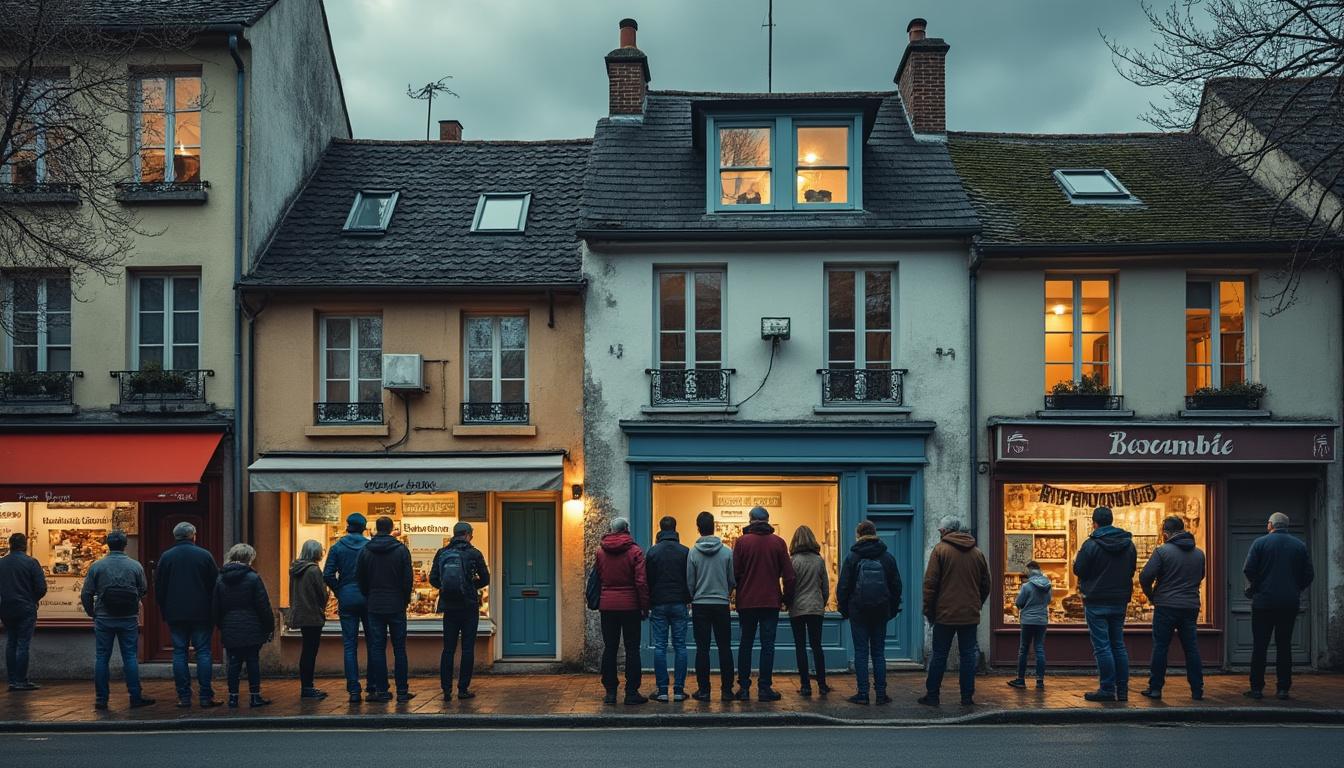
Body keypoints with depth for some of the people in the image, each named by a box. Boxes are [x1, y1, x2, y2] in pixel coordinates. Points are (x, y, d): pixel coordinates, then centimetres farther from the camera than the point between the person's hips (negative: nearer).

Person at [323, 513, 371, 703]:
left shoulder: (338, 547, 0)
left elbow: (328, 575, -5)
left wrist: (339, 592, 7)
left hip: (347, 599, 0)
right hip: (368, 599, 0)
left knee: (350, 646, 2)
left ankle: (353, 690, -3)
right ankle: (373, 686, 11)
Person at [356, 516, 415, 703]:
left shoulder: (366, 551, 1)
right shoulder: (401, 550, -5)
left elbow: (360, 578, 5)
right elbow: (409, 578, -5)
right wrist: (405, 600, 8)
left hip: (375, 607, 1)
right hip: (397, 606, -1)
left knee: (377, 648, 6)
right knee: (399, 649, 3)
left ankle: (381, 690, 4)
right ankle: (402, 691, 2)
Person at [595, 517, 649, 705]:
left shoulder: (600, 551, 4)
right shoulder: (635, 551, -7)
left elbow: (597, 579, 8)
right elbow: (641, 582, -10)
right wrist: (645, 606, -4)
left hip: (607, 605, 3)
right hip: (630, 605, -3)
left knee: (609, 648, 8)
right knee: (632, 649, 3)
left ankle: (610, 692, 8)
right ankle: (632, 692, 2)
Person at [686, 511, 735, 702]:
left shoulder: (693, 553, -5)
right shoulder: (727, 552, -4)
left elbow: (689, 582, -1)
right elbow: (733, 580, 1)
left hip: (700, 605, 0)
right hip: (722, 604, 0)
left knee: (702, 649, 4)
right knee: (724, 648, 6)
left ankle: (703, 690, 4)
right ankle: (726, 690, 6)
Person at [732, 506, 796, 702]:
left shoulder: (742, 542, -3)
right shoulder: (778, 543, -1)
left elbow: (734, 572, -4)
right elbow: (789, 575, -1)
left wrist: (738, 593, 10)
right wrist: (787, 597, 11)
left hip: (746, 602, 0)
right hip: (771, 602, 0)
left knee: (746, 644, 10)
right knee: (767, 645, 4)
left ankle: (744, 688, 10)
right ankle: (765, 688, 2)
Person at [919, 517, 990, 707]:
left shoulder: (940, 549, -5)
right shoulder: (977, 552, 9)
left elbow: (930, 584, -8)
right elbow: (986, 585, 13)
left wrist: (929, 611, -2)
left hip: (945, 614, -3)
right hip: (970, 615, 3)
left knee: (939, 655, 5)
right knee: (968, 654, 8)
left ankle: (932, 695, 8)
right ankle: (967, 697, 7)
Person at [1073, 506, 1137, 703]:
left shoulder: (1091, 545, -13)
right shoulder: (1128, 544, 6)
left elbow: (1078, 570, -8)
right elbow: (1131, 570, 14)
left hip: (1097, 601, -6)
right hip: (1120, 601, 6)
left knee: (1102, 646, -3)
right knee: (1118, 645, 12)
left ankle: (1107, 689, -5)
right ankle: (1122, 690, 13)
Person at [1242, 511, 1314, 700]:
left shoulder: (1260, 543, -4)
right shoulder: (1299, 545, 4)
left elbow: (1248, 571, -10)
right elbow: (1309, 575, 4)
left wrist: (1252, 588, 6)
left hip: (1264, 601, -2)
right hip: (1290, 603, 2)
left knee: (1259, 646, 3)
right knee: (1284, 645, 9)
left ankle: (1257, 688, 3)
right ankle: (1284, 688, 7)